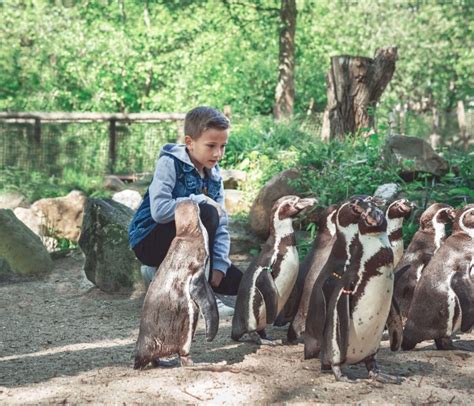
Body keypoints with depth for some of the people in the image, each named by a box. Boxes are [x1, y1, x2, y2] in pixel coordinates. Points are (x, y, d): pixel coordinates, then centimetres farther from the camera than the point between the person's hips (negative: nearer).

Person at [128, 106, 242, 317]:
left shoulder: (214, 177, 3)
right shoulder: (169, 163, -16)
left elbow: (220, 225, -1)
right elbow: (159, 211, -31)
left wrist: (219, 265, -13)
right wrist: (201, 200, -24)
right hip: (150, 241, -7)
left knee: (236, 281, -4)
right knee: (206, 213, -31)